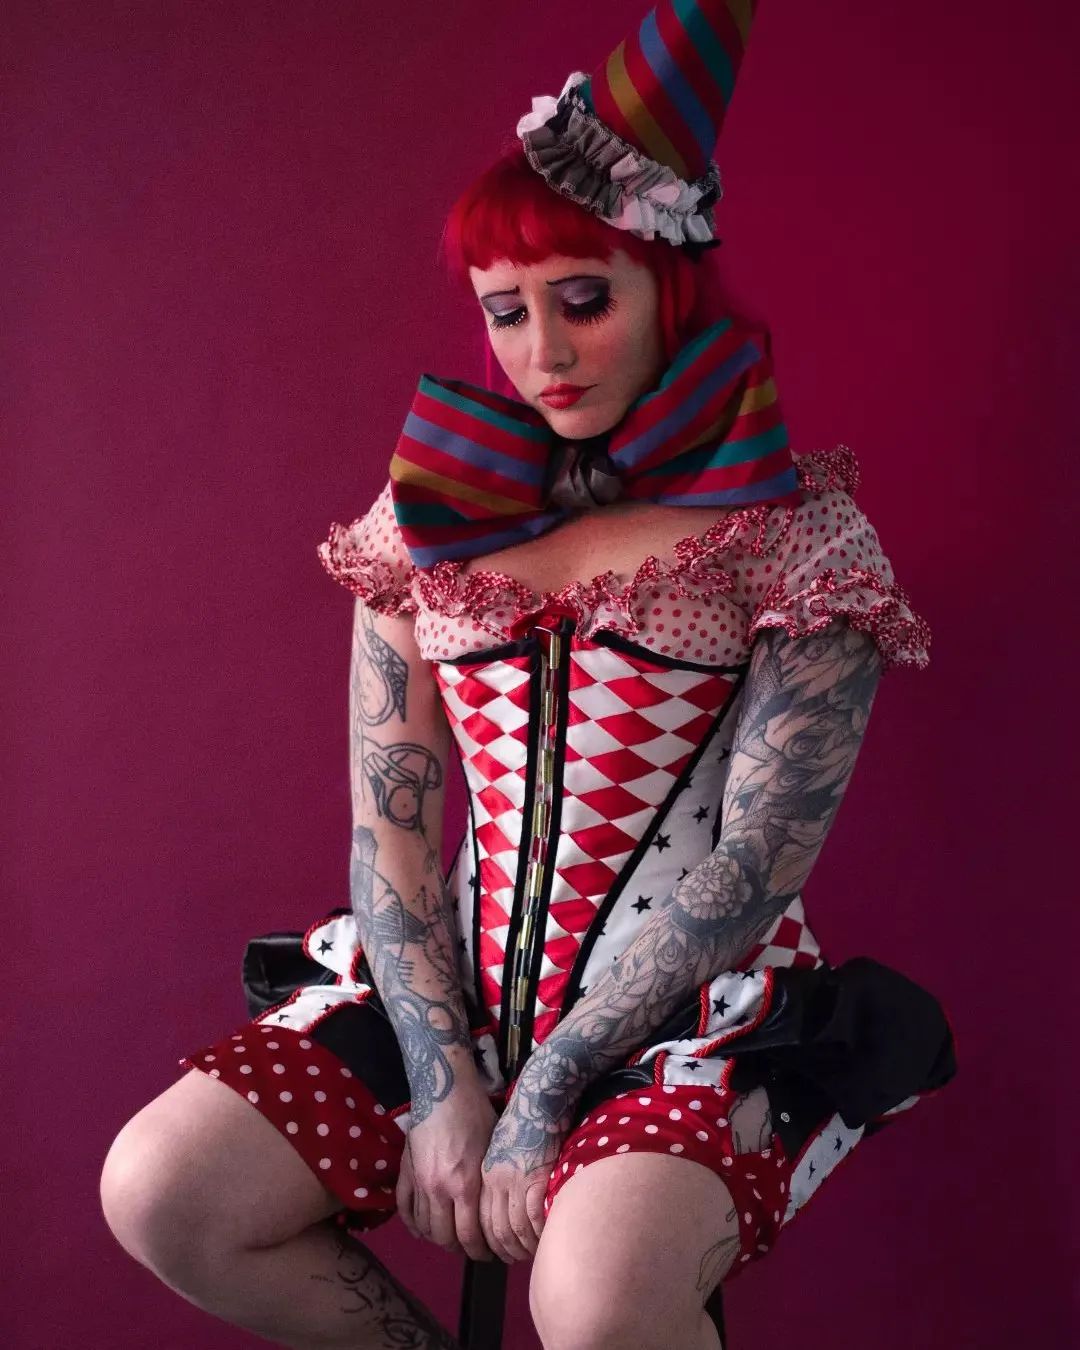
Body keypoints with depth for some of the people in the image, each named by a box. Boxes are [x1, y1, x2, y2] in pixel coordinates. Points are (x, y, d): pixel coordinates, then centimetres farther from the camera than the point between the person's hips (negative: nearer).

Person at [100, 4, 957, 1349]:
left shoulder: (792, 530, -5)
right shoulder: (430, 513, 6)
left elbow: (750, 860, -12)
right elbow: (389, 831, 2)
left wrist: (544, 1097, -15)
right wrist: (442, 1082, -9)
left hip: (694, 1016, -4)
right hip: (452, 991, 5)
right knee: (160, 1195, -14)